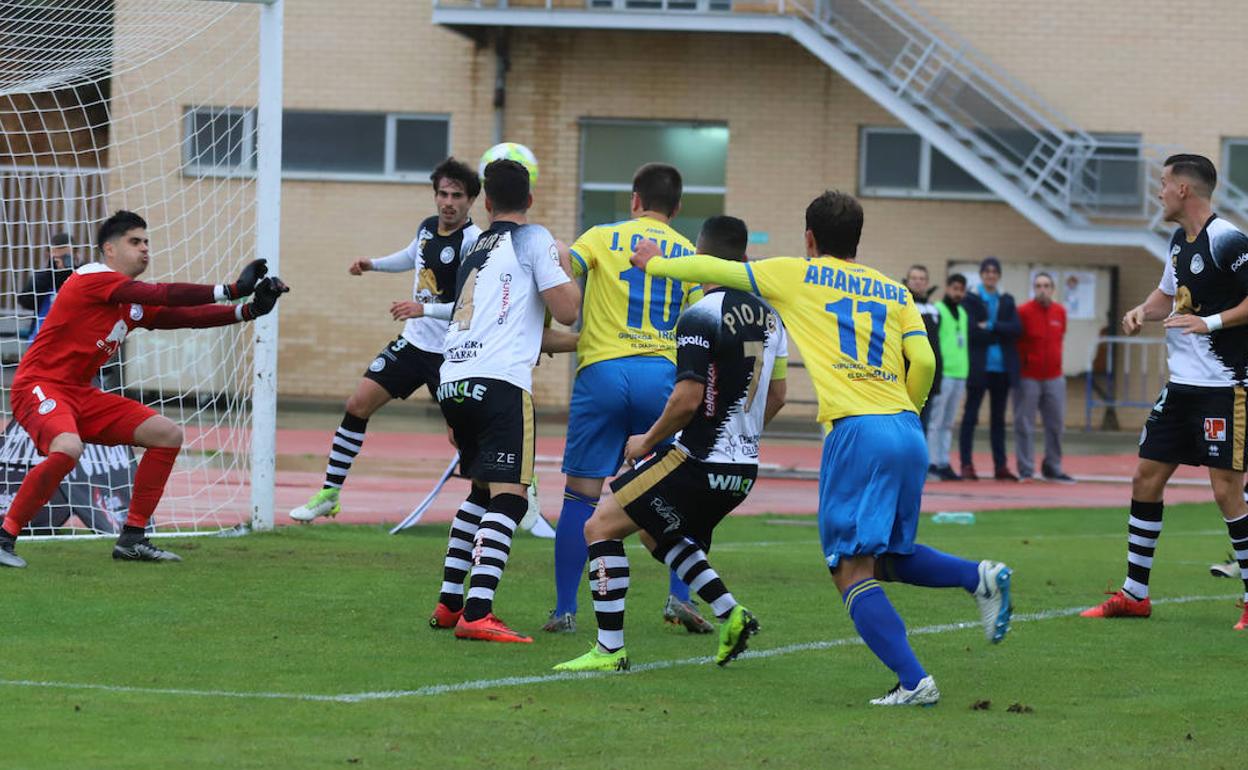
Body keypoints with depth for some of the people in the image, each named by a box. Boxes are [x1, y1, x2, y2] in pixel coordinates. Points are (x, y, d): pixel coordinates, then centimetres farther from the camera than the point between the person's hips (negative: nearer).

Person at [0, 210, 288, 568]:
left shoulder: (135, 304, 13)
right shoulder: (93, 278, -14)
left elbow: (184, 316, 7)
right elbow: (164, 295, -23)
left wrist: (248, 310, -4)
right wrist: (231, 290, -23)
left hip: (80, 394, 10)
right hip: (39, 387, -10)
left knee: (168, 435, 6)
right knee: (68, 449, -38)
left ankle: (132, 538, 9)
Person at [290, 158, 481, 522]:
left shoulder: (473, 242, -19)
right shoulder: (427, 227, 5)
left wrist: (425, 309, -32)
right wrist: (372, 264, 17)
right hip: (413, 341, 7)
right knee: (358, 405, 1)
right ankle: (329, 495, 10)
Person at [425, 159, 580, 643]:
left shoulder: (477, 249, 24)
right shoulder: (533, 239, 3)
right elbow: (566, 311, -4)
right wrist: (567, 270, 14)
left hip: (454, 382, 8)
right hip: (500, 382, -7)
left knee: (482, 490, 23)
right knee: (507, 497, -11)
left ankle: (449, 604, 22)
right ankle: (477, 614, -25)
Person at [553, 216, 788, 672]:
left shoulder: (701, 317, -16)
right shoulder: (768, 317, 8)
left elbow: (688, 399, -21)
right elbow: (776, 397, 15)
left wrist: (647, 441, -6)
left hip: (697, 461, -8)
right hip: (743, 471, 8)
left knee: (601, 527, 1)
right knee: (662, 534, 28)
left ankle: (609, 649, -4)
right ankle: (730, 614, 14)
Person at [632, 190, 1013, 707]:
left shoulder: (797, 276, 11)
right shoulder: (893, 291, 19)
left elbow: (715, 270, 20)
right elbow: (923, 362, 8)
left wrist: (654, 263, 37)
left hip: (857, 431, -5)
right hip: (908, 434, 5)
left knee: (853, 572, -4)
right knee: (887, 557, 22)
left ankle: (913, 681, -19)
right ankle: (979, 577, -2)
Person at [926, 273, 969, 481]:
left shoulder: (962, 313, 19)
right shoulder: (937, 311, -6)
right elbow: (930, 344, -12)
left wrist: (965, 371, 18)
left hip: (959, 375, 8)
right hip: (942, 375, -8)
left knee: (948, 423, 10)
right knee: (935, 422, -6)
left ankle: (943, 463, 13)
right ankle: (933, 462, -6)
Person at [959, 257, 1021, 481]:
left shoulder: (1007, 301, 12)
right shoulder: (970, 300, -1)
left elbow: (1016, 328, -3)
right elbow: (972, 331, -13)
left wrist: (991, 327, -14)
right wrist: (1000, 334, -10)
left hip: (1002, 367, 4)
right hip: (979, 367, -4)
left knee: (998, 417, 9)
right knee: (970, 415, -1)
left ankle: (1000, 465, 12)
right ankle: (966, 465, 1)